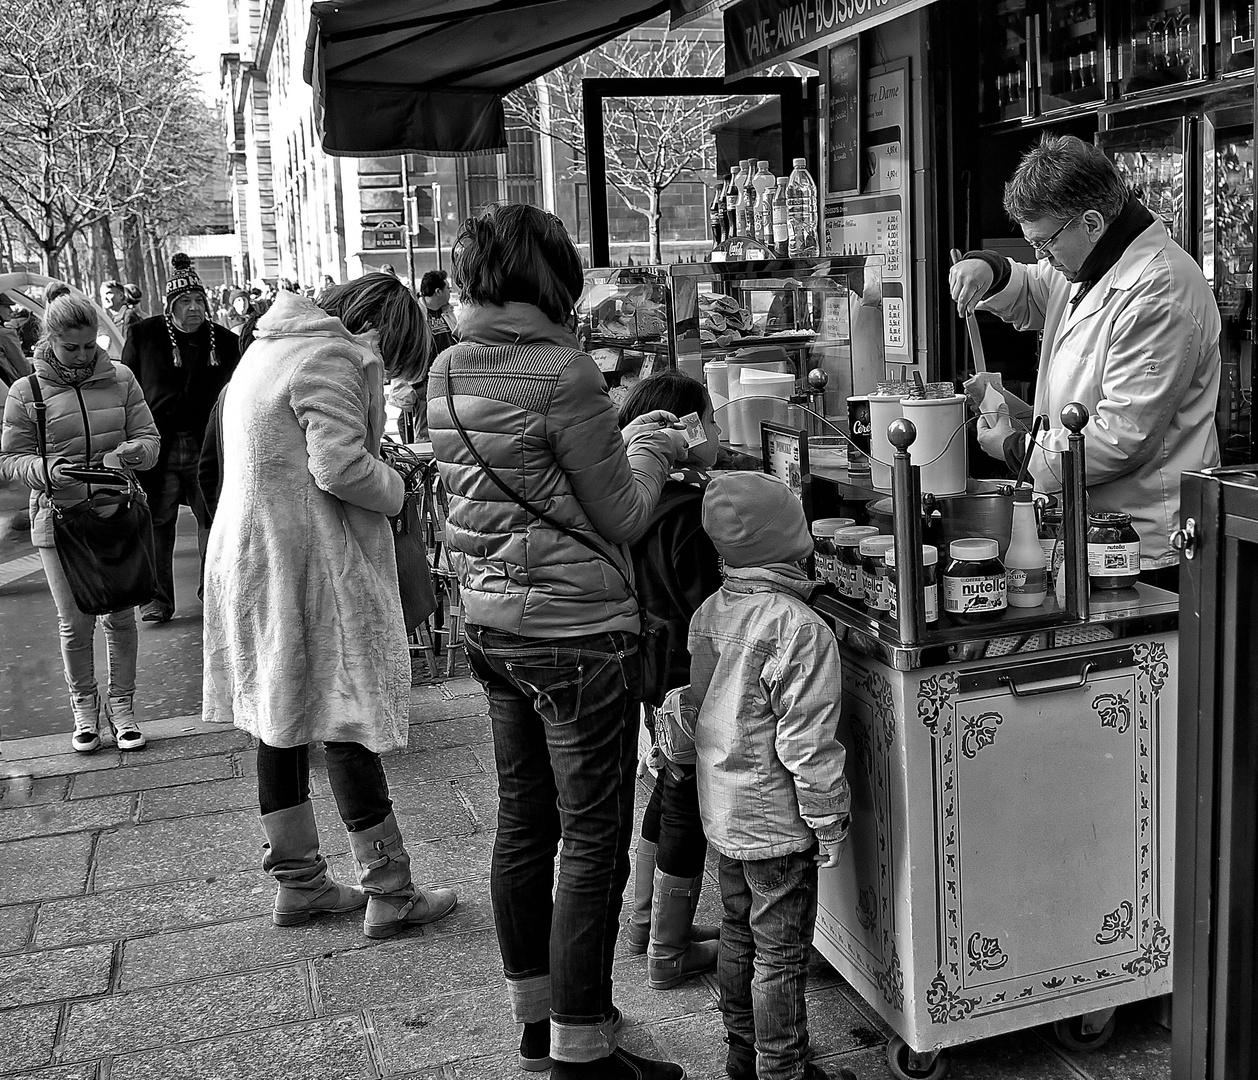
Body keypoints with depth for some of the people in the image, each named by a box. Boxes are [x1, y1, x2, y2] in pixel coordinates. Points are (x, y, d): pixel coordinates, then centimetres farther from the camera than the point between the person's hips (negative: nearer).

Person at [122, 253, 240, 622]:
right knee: (157, 523, 3)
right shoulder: (143, 335, 0)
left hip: (207, 447, 1)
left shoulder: (224, 341, 4)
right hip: (158, 445, -1)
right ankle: (158, 597, 12)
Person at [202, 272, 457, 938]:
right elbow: (340, 464, -24)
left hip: (249, 555, 10)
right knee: (345, 715, -3)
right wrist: (396, 490, -6)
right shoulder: (330, 356, -14)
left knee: (282, 718, 14)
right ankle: (389, 893, 7)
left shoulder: (271, 346, 17)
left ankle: (298, 882, 26)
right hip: (309, 565, -10)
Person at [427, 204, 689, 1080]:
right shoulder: (563, 374, -18)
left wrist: (624, 441, 14)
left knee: (522, 825, 18)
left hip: (491, 625, 8)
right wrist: (651, 452, 6)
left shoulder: (448, 373, 5)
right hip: (577, 633, -8)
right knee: (594, 843, 4)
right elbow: (622, 520, -12)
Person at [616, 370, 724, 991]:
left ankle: (648, 922, 36)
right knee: (689, 807, 4)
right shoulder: (689, 510, -22)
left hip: (651, 663, 9)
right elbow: (706, 608, -21)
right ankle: (669, 953, 16)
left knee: (670, 793, 22)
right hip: (690, 677, -9)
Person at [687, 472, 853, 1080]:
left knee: (738, 931, 21)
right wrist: (829, 823, -12)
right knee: (781, 952, 6)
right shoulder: (799, 629, -24)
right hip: (777, 819, -8)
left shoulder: (710, 612, 0)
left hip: (721, 809, 8)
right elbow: (806, 742, -23)